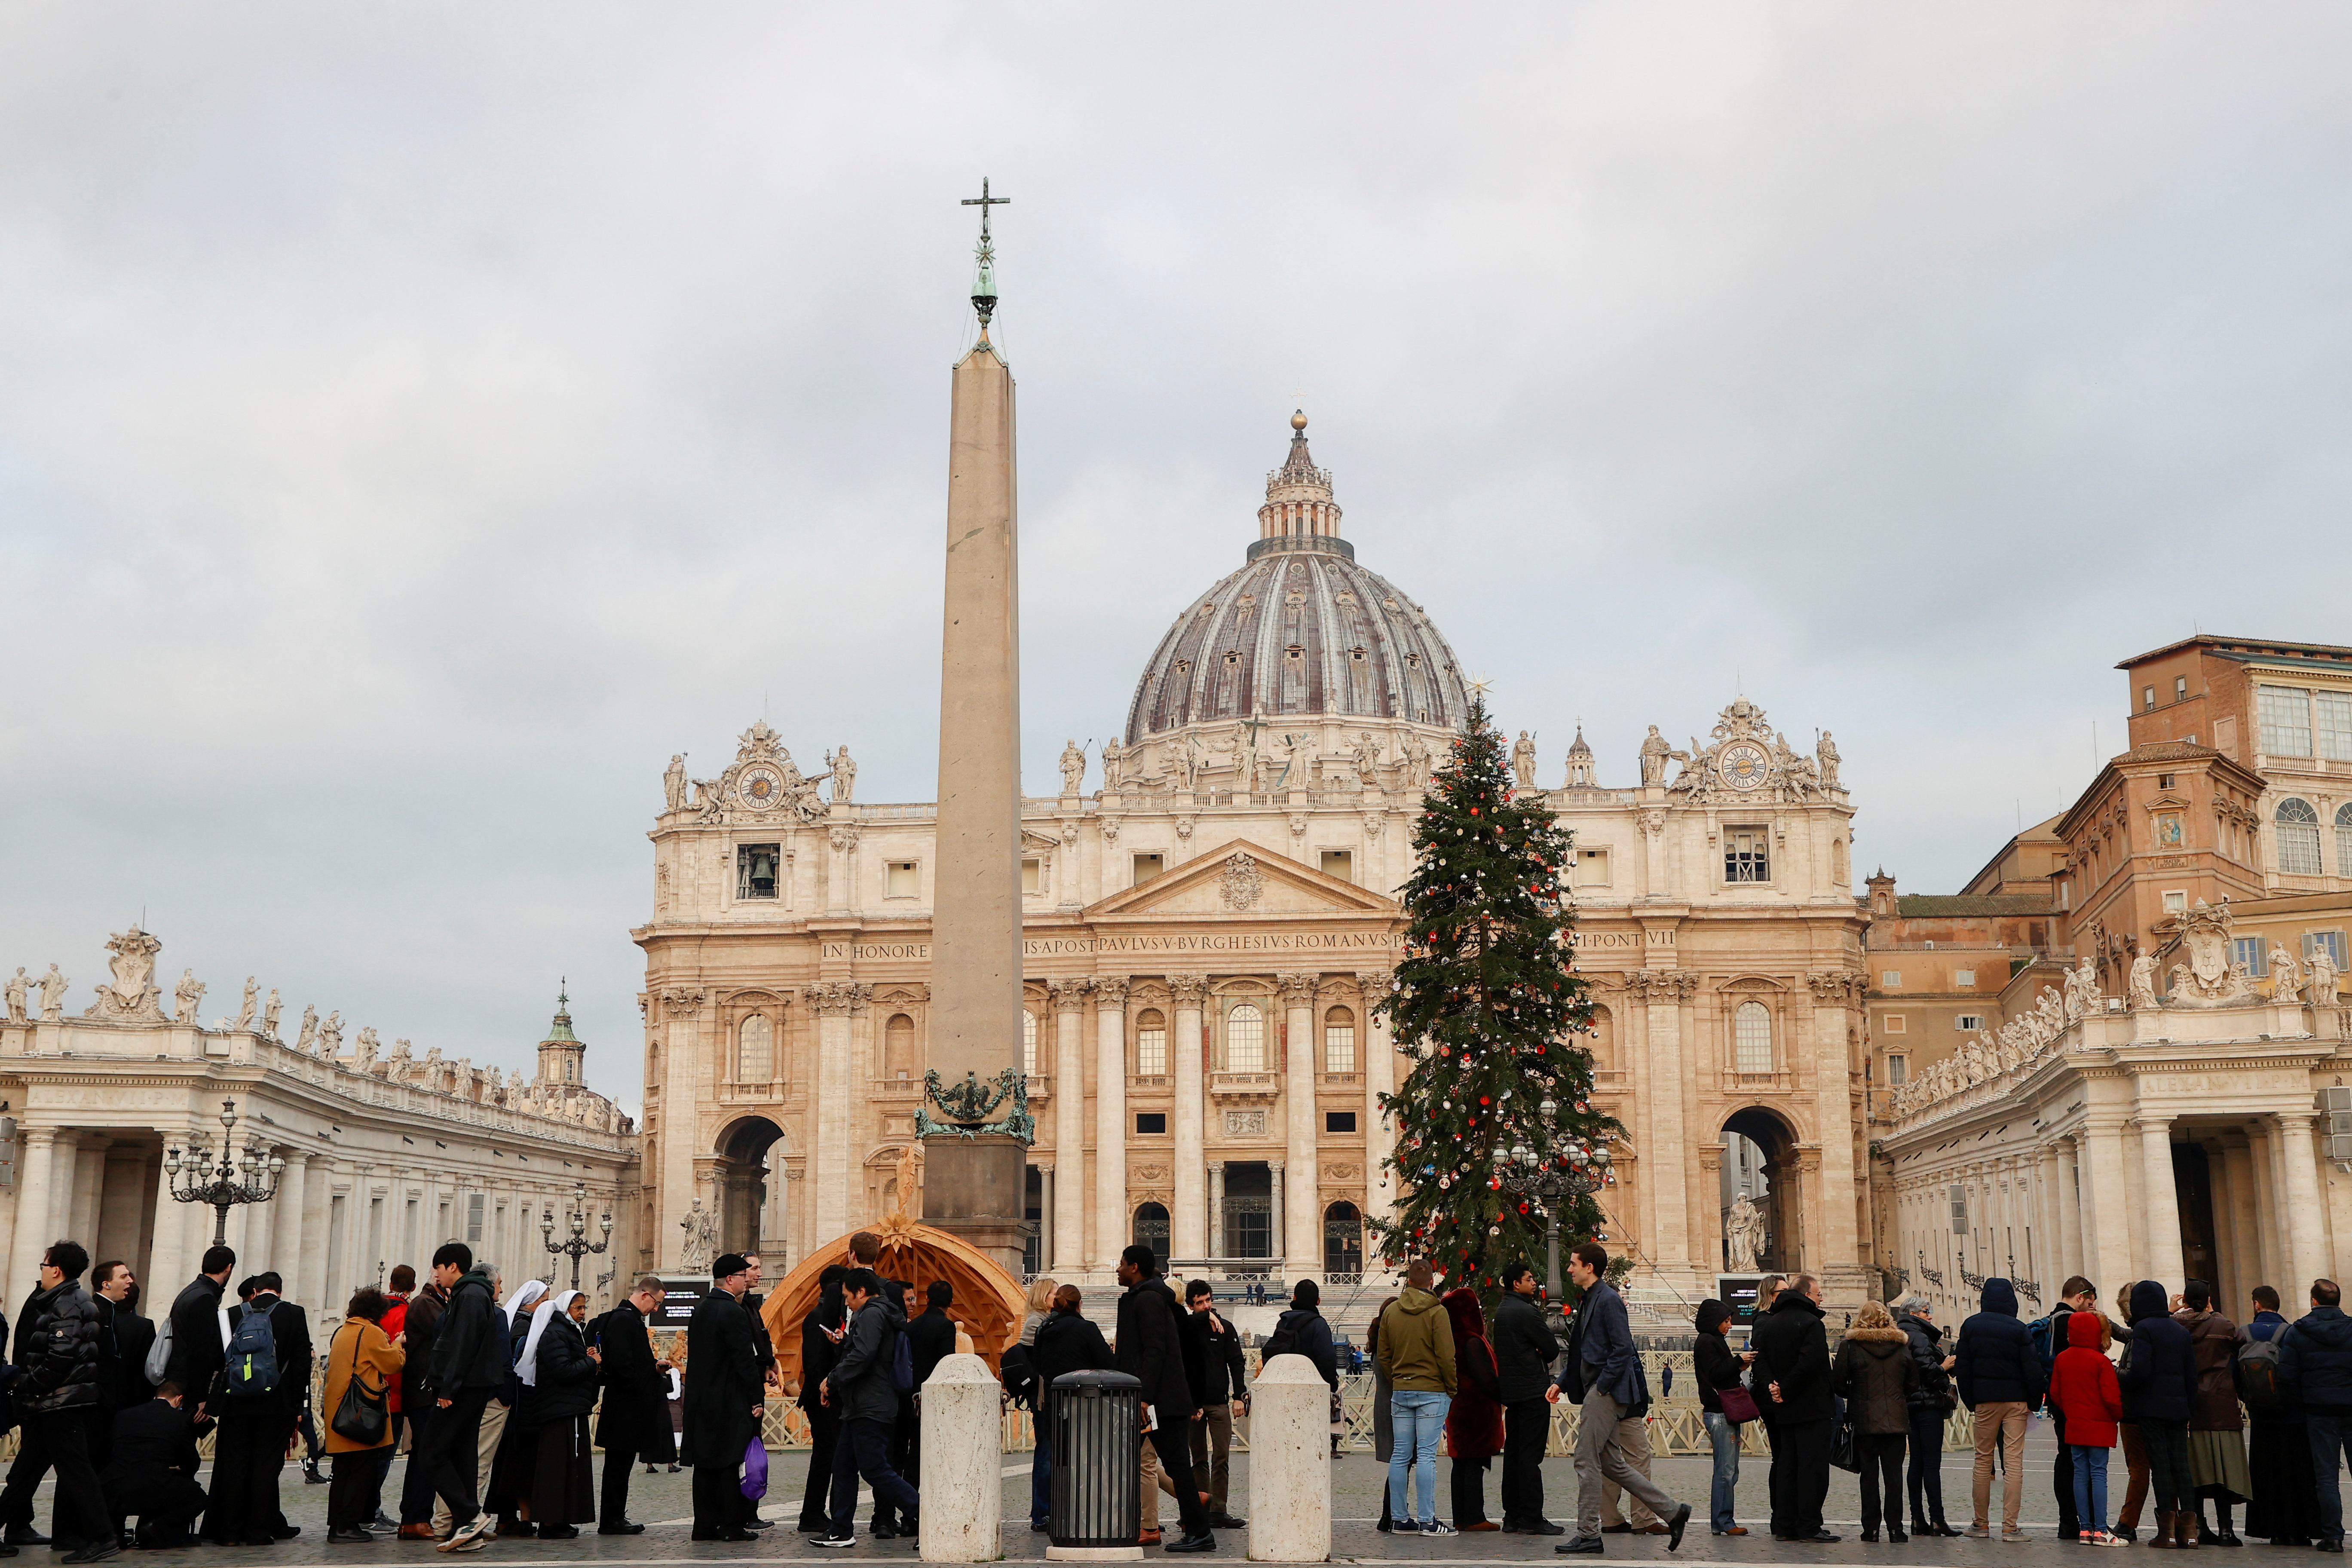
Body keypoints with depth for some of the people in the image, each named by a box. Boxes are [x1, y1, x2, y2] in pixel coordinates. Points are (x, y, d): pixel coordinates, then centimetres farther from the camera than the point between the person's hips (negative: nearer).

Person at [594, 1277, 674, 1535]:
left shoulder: (632, 1319, 17)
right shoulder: (623, 1320, -16)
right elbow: (620, 1362, -25)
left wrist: (655, 1366, 8)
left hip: (628, 1407, 10)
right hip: (626, 1407, -10)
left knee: (620, 1465, 13)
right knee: (618, 1465, -4)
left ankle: (615, 1518, 17)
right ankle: (611, 1521, 2)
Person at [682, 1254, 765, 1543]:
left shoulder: (700, 1309, 12)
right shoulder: (734, 1312, -15)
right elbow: (745, 1360, -17)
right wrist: (757, 1398, -11)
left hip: (701, 1399, 8)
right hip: (730, 1402, -8)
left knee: (706, 1465, 10)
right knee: (732, 1463, -2)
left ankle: (705, 1525, 12)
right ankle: (731, 1526, 0)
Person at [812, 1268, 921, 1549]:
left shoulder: (871, 1314, -12)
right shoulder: (879, 1314, 21)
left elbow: (862, 1356, -24)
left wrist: (832, 1381, -14)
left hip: (870, 1407, -11)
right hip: (862, 1407, 11)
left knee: (874, 1469, -12)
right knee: (843, 1465, 12)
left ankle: (923, 1513, -12)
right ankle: (842, 1531, 16)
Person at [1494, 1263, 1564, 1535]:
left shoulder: (1501, 1310, 15)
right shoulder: (1526, 1311, -14)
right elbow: (1553, 1349, -11)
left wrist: (1534, 1353, 6)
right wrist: (1542, 1354, 9)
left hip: (1510, 1390, 9)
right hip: (1533, 1390, -9)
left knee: (1513, 1453, 10)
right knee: (1531, 1456, -7)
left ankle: (1512, 1516, 13)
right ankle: (1532, 1519, -7)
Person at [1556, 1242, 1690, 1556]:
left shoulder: (1608, 1300, -13)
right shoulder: (1588, 1300, 17)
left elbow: (1622, 1349, -18)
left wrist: (1601, 1387, -18)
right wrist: (1563, 1383, 15)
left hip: (1607, 1392, -10)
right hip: (1598, 1391, 10)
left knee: (1587, 1459, -6)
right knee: (1612, 1464, 11)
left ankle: (1588, 1534, 0)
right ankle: (1672, 1511, 15)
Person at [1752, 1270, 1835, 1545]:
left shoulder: (1769, 1324, 13)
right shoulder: (1810, 1323, -12)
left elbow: (1760, 1358, 7)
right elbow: (1809, 1363, -22)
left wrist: (1772, 1385, -5)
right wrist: (1786, 1391, -14)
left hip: (1784, 1409, 7)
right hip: (1812, 1408, -7)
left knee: (1786, 1465, 10)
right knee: (1813, 1465, -4)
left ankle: (1785, 1525, 11)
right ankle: (1809, 1527, -5)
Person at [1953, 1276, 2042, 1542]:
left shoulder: (1971, 1326, 2)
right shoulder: (2019, 1330, -7)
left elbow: (1961, 1367, 4)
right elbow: (2032, 1368, -9)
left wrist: (1969, 1400, 11)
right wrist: (2034, 1401, 4)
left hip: (1984, 1400, 2)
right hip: (2016, 1400, -2)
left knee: (1983, 1460, 11)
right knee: (2014, 1461, -2)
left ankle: (1982, 1524, 14)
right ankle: (2010, 1527, -6)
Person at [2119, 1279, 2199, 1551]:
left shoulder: (2143, 1329, -9)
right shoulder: (2181, 1331, 12)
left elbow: (2140, 1371, -19)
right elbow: (2192, 1375, 12)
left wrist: (2119, 1377, -1)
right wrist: (2189, 1408, 17)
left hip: (2151, 1406, -6)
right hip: (2178, 1407, 6)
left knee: (2159, 1466, -3)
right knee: (2181, 1465, 7)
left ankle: (2167, 1530, -4)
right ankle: (2188, 1528, 4)